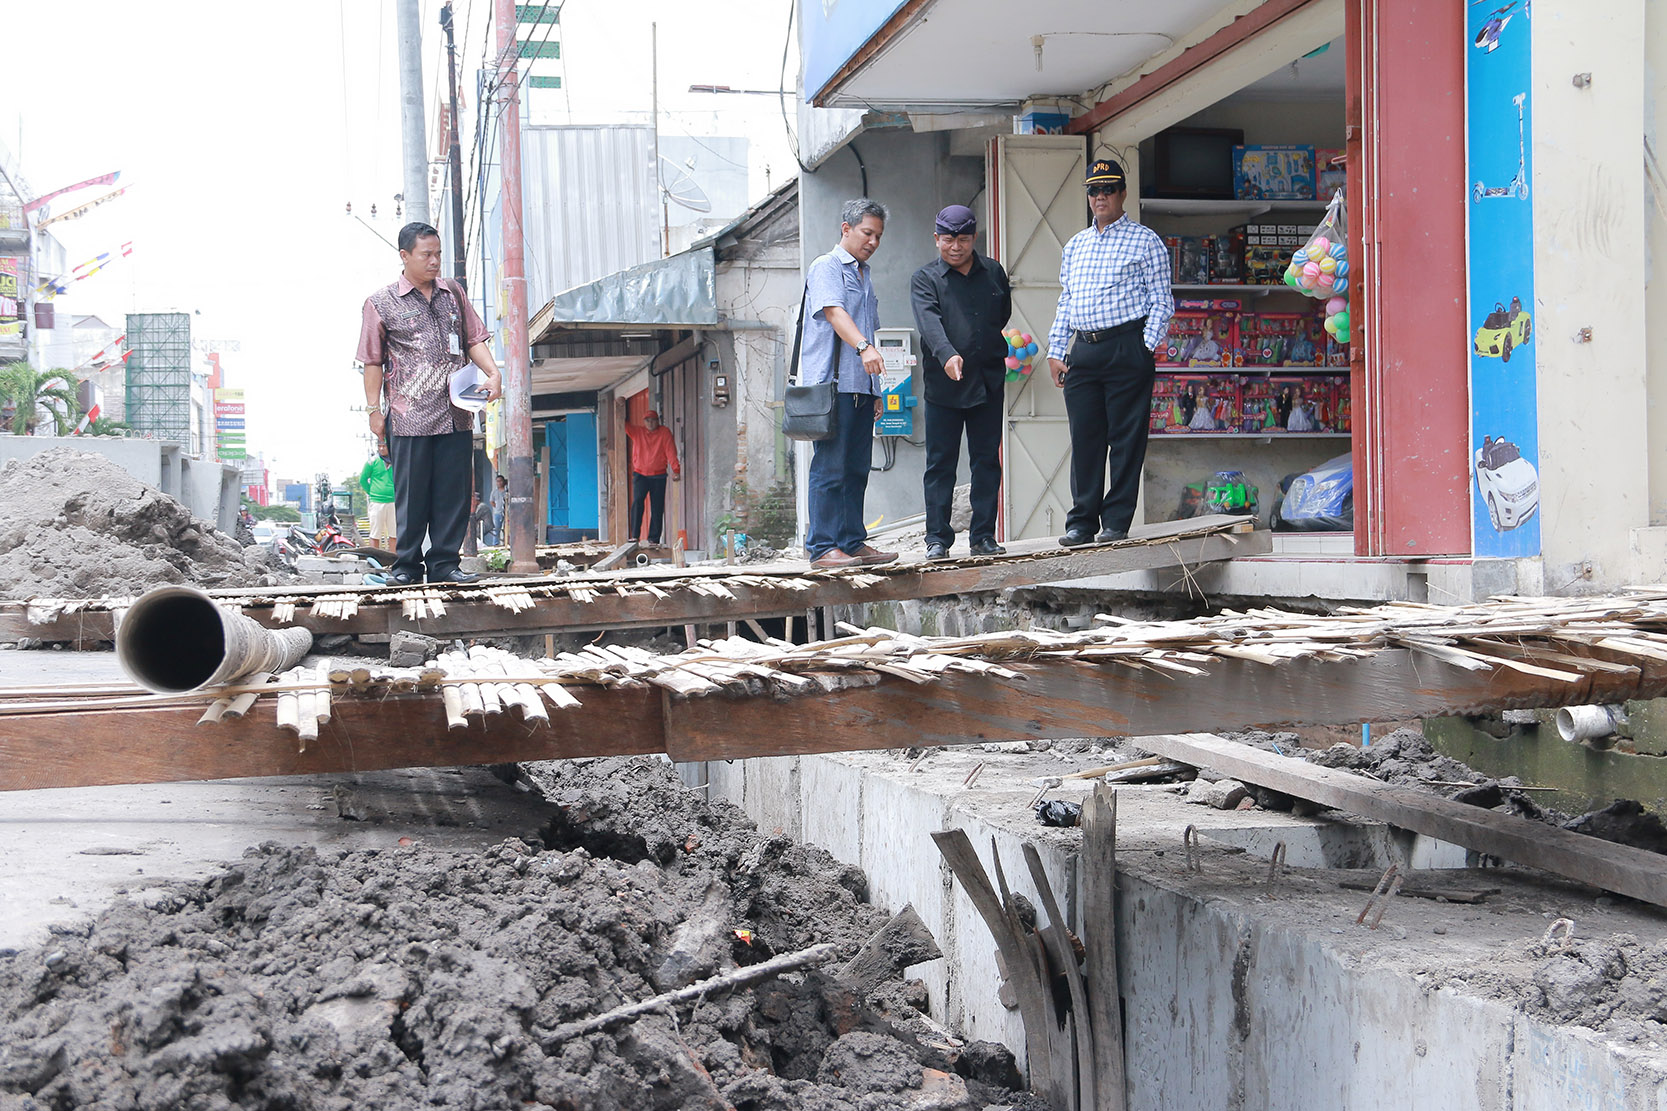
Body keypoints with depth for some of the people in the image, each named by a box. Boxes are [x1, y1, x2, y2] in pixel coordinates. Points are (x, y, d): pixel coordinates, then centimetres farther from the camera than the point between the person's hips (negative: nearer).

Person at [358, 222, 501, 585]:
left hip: (456, 415, 4)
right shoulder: (381, 304, 3)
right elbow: (373, 360, 4)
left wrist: (492, 373, -1)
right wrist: (373, 409, 0)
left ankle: (444, 563, 12)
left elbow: (474, 340, 16)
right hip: (409, 417, -4)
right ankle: (407, 565, 11)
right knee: (411, 494, 0)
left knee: (454, 492, 4)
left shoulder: (453, 294, 14)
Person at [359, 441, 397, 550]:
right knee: (375, 534, 0)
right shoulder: (372, 461, 1)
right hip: (377, 502, -2)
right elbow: (362, 480, 7)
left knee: (394, 533, 5)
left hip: (393, 501, 2)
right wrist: (371, 493, 2)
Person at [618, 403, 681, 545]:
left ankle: (653, 539, 6)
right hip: (640, 474, 0)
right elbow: (625, 426, -5)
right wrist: (622, 408, -20)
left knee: (657, 508, 0)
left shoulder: (664, 432, 1)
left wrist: (676, 470, -13)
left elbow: (671, 452, -5)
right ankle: (635, 536, -16)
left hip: (658, 476, 0)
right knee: (637, 502, -17)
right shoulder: (637, 432, 7)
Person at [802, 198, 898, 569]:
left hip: (861, 386, 8)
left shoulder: (865, 276, 23)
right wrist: (864, 346, -36)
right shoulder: (825, 267, -2)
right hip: (832, 384, -8)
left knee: (857, 469, 7)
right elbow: (834, 313, -19)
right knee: (830, 468, -9)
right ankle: (822, 547, -10)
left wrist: (875, 392, 21)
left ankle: (852, 542, 10)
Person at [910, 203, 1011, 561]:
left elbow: (1003, 316, 23)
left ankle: (984, 537, 12)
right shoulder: (925, 279, 0)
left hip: (988, 382, 3)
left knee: (987, 462, 5)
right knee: (940, 464, 0)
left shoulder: (993, 272, 11)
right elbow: (930, 322, -17)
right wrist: (947, 355, -34)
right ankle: (938, 539, 5)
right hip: (943, 385, -3)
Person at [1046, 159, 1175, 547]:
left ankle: (1116, 522, 1)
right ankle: (1081, 522, 7)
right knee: (1084, 438, 3)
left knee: (1126, 438, -3)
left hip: (1127, 350, -5)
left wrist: (1148, 345, -11)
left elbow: (1161, 301, 0)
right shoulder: (1076, 245, 20)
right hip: (1083, 352, 5)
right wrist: (1055, 351, 13)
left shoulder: (1144, 241, 4)